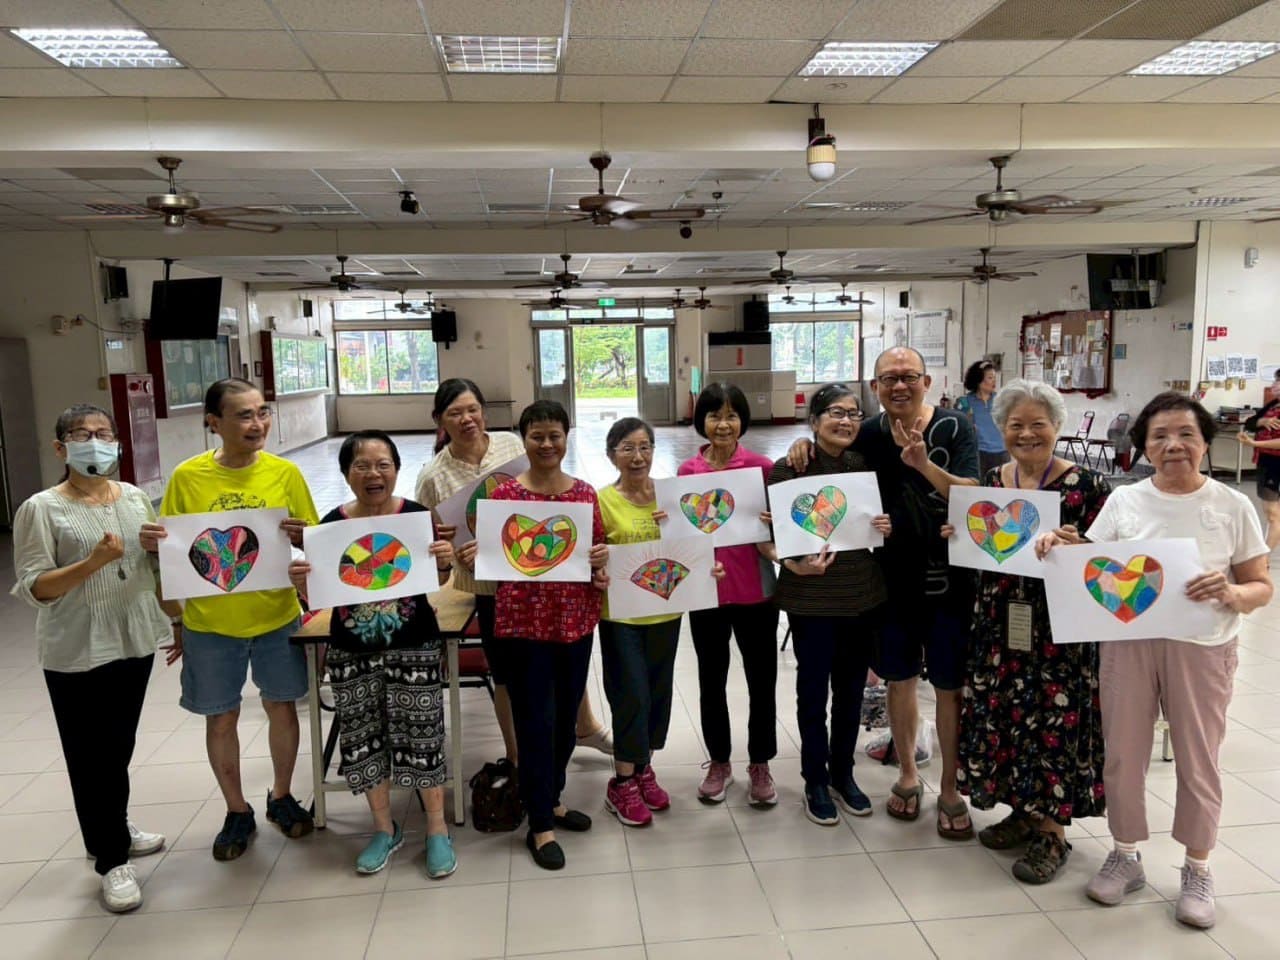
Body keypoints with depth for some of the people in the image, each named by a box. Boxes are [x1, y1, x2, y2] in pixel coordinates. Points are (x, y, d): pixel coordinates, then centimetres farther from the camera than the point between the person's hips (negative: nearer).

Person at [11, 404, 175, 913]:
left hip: (134, 640, 5)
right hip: (76, 653, -5)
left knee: (119, 746, 18)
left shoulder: (135, 497, 4)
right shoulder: (42, 509, -11)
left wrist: (176, 611, 5)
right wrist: (93, 561, -26)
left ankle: (112, 827, 39)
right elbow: (32, 587, -15)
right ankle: (112, 859, 17)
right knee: (91, 754, 4)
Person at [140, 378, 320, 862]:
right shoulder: (187, 477, -7)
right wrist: (153, 543, -20)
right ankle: (237, 812, 32)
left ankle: (282, 797, 35)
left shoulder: (285, 472, -6)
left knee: (281, 706, 13)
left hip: (276, 617, 1)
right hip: (210, 622, 0)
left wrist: (299, 535, -22)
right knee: (221, 718, 11)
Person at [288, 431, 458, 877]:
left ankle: (437, 828, 25)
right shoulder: (332, 524, -6)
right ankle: (384, 828, 33)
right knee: (363, 739, 12)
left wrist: (445, 562, -17)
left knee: (419, 734, 5)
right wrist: (301, 582, -19)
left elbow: (437, 581, 4)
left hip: (413, 647, -2)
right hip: (351, 652, 2)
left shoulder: (418, 516, -9)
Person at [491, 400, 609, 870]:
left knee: (566, 716, 17)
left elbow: (600, 550, 12)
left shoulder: (585, 493, 4)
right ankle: (541, 827, 16)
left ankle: (552, 800, 37)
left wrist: (601, 562, -8)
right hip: (525, 621, -4)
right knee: (534, 721, 3)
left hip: (576, 619, 4)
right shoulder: (504, 495, -5)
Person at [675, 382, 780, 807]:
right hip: (706, 590, 2)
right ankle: (719, 762, 33)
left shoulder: (763, 467, -6)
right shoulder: (687, 472, -1)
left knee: (762, 680, 11)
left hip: (756, 590, -1)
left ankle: (759, 764, 29)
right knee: (711, 681, 14)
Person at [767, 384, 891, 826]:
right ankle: (816, 782, 25)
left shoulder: (866, 466, 4)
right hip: (811, 598, -4)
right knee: (813, 691, 8)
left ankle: (844, 775, 33)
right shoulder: (789, 470, -11)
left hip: (863, 595, 4)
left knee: (851, 690, 15)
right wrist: (793, 564, -25)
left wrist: (886, 528, -6)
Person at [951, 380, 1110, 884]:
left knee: (1053, 720, 2)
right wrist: (958, 537, -4)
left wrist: (1075, 547, -28)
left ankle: (1052, 830, 20)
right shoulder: (991, 481, 6)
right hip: (999, 622, 5)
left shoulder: (1087, 485, -9)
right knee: (1001, 714, 13)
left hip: (1059, 628, -5)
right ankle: (1022, 809, 33)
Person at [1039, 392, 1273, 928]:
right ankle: (1126, 856, 30)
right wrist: (1060, 547, -19)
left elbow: (1261, 588, 0)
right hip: (1128, 643, 1)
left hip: (1201, 649, -1)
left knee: (1197, 760, 11)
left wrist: (1231, 594, -22)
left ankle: (1197, 870, 31)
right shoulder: (1124, 501, 2)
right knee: (1123, 754, 10)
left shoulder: (1232, 506, -2)